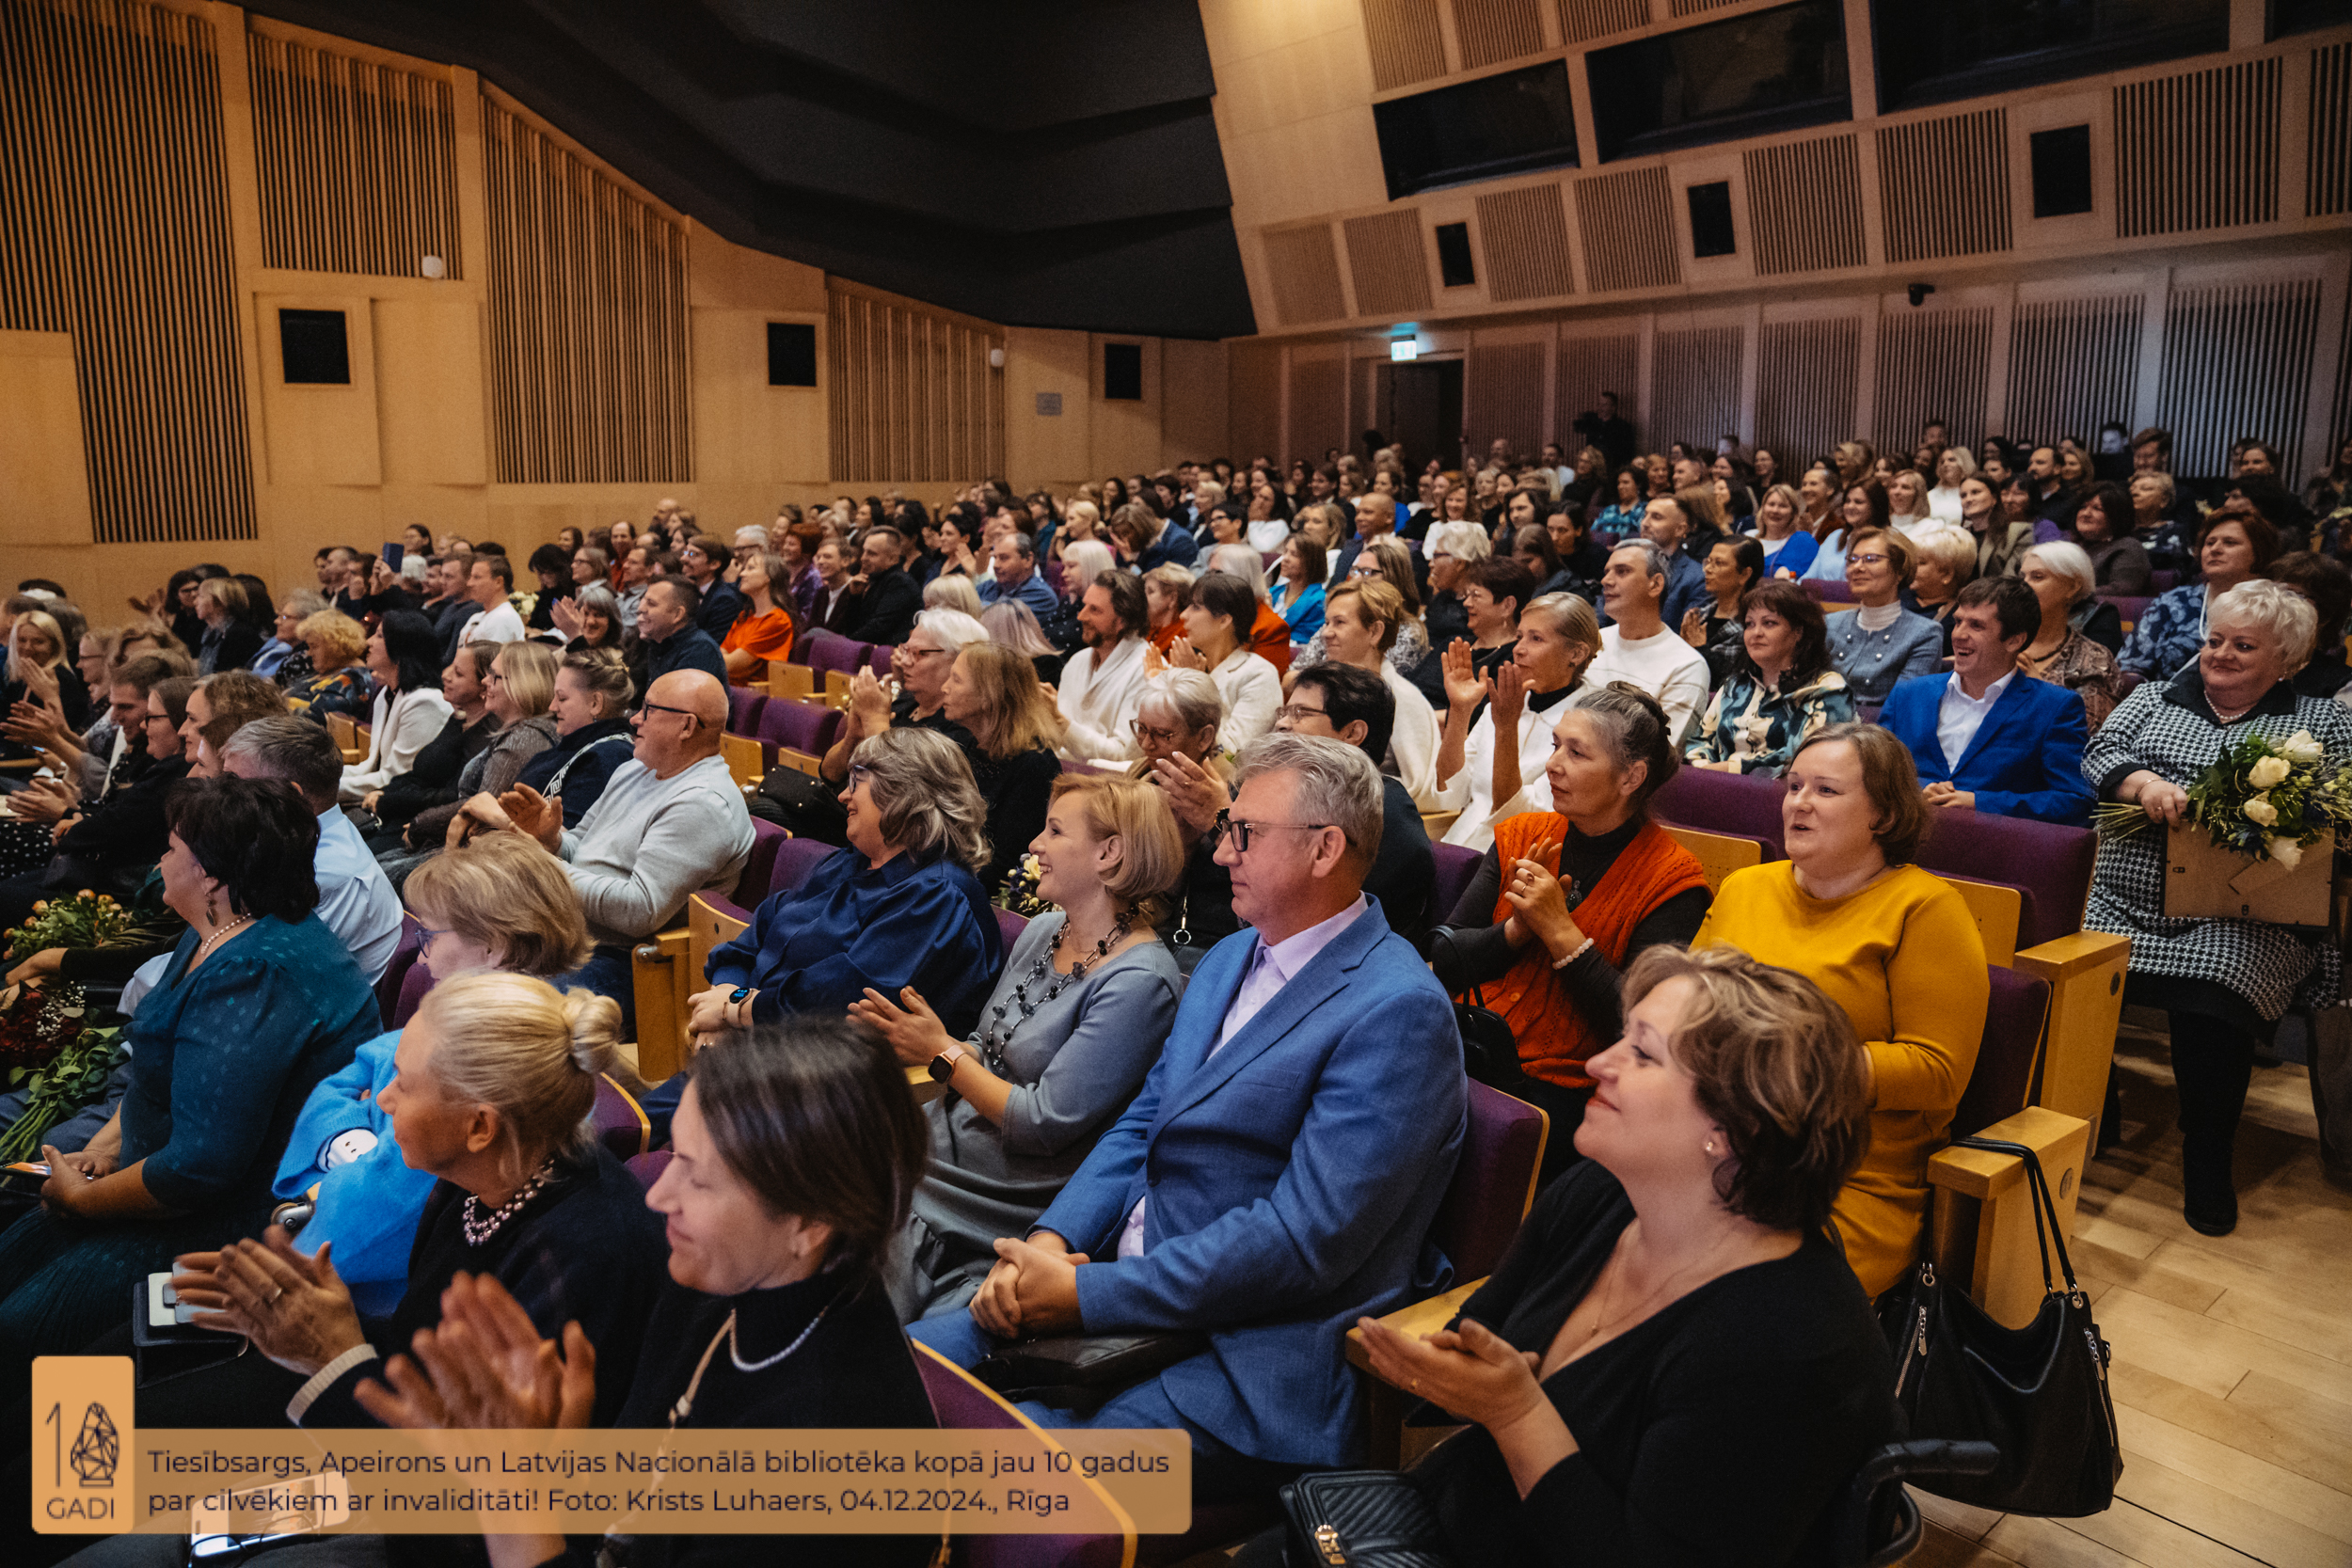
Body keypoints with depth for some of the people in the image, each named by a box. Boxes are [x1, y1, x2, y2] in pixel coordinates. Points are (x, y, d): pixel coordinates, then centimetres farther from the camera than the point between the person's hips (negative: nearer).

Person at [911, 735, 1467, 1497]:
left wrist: (1086, 1294, -19)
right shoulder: (1227, 959, 13)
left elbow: (1304, 1237, -22)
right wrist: (1049, 1241, -5)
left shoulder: (1398, 1011, -16)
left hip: (1251, 1367, -8)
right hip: (1127, 1283, 8)